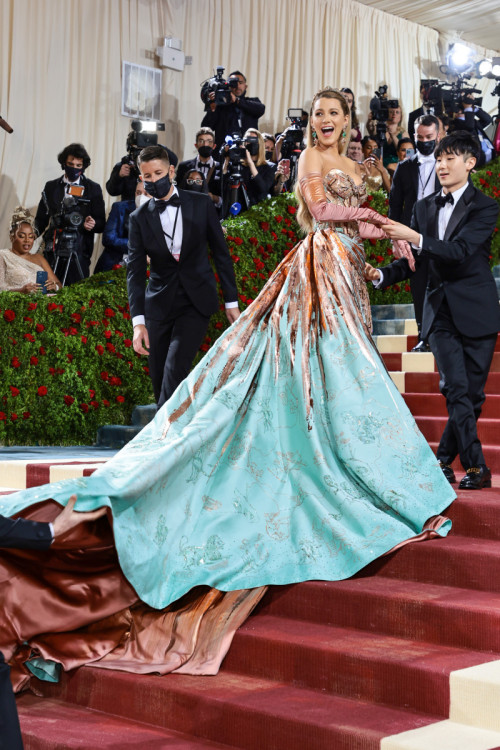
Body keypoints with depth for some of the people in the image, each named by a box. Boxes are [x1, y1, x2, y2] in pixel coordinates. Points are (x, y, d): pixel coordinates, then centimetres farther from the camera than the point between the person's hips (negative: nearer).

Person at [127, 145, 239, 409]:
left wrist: (232, 301, 2)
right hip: (159, 305, 2)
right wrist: (138, 321, -15)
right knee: (159, 378, 4)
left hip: (197, 301, -2)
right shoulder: (139, 218, 1)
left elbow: (221, 253, 5)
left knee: (175, 368, -19)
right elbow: (135, 271, -4)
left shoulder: (201, 204, 0)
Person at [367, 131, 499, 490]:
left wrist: (414, 237, -29)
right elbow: (413, 261, 12)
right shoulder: (424, 207, 11)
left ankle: (443, 459, 17)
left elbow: (460, 251, -19)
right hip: (440, 311, 3)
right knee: (457, 390, -8)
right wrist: (381, 275, -6)